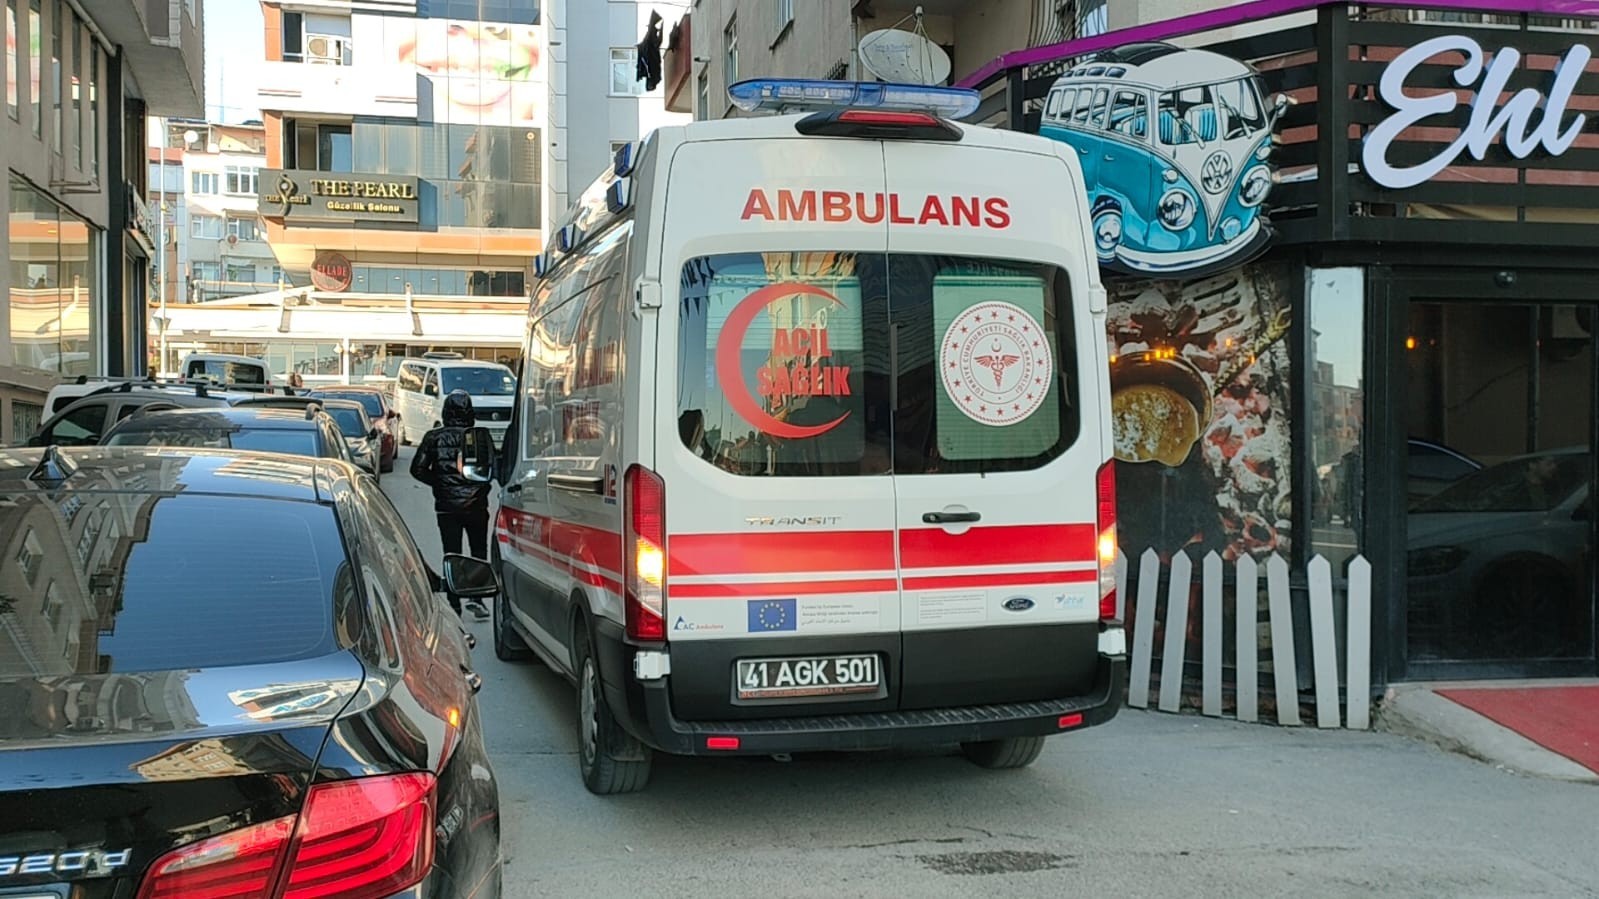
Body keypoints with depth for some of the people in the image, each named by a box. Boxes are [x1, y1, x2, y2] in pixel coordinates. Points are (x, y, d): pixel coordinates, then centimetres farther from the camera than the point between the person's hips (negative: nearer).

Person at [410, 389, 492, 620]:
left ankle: (454, 605, 5)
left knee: (451, 555, 7)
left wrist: (438, 483, 11)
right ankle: (476, 598, 0)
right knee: (478, 552, 12)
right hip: (475, 505, -1)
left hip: (446, 505, 1)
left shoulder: (433, 437, -2)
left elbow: (418, 469, -2)